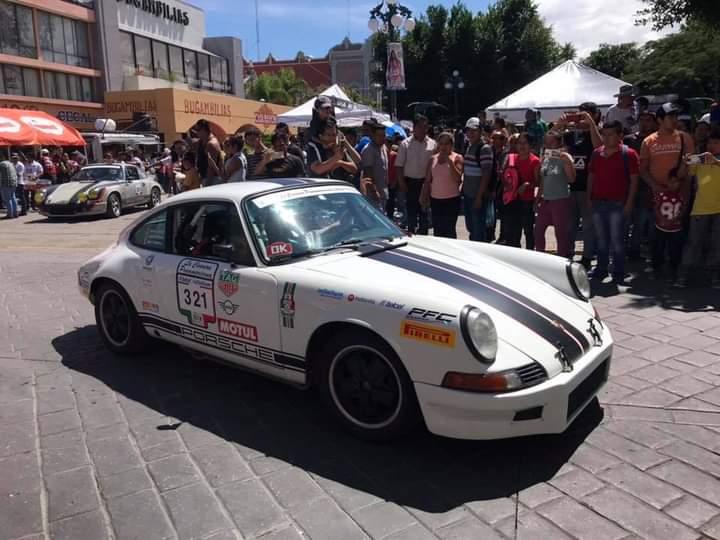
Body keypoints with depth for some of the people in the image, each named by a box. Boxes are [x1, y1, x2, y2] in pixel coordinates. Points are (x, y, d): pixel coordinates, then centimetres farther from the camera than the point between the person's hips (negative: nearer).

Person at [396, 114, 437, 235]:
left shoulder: (432, 144, 2)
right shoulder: (405, 144, -1)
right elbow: (399, 165, -1)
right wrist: (402, 183, -7)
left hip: (426, 182, 2)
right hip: (411, 182, -1)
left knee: (424, 211, 10)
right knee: (411, 211, 4)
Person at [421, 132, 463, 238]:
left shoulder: (457, 158, -3)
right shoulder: (433, 159, 9)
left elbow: (457, 178, -15)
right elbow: (427, 180, 12)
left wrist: (450, 162, -21)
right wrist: (424, 196, 7)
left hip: (452, 199, -4)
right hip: (435, 199, 4)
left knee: (449, 230, -3)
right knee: (437, 229, 10)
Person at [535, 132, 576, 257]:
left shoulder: (565, 158, -9)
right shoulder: (545, 158, 10)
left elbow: (571, 179, -20)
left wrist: (566, 162, -28)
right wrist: (538, 198, 18)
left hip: (561, 200, -7)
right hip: (545, 200, 7)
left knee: (560, 234, -3)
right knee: (538, 231, 12)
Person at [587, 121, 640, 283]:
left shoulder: (628, 154, -3)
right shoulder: (596, 153, 11)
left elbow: (634, 180, -5)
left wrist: (629, 203, -11)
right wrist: (589, 198, 9)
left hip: (617, 204, -5)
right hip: (597, 202, 5)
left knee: (616, 239, -4)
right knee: (601, 239, 11)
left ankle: (618, 272, 4)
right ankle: (601, 269, 21)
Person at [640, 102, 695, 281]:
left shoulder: (685, 138, 4)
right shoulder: (649, 141, 5)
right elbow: (643, 169, 5)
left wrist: (679, 180, -14)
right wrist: (655, 185, -8)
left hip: (680, 190, 0)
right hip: (658, 191, 0)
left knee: (676, 231, 1)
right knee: (658, 231, 6)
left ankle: (675, 269, 10)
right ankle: (657, 267, 16)